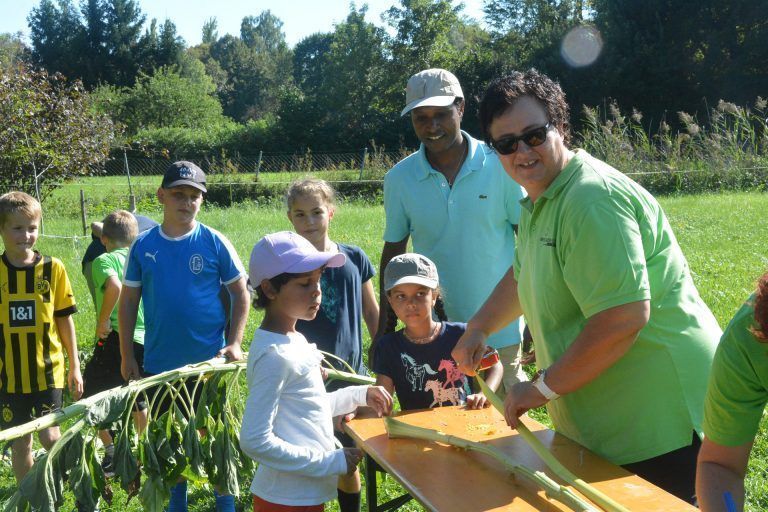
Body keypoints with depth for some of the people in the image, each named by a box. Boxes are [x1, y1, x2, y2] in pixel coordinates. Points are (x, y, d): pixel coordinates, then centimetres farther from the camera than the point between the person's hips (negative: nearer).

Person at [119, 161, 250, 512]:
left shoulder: (214, 243, -6)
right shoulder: (143, 246, -1)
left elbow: (241, 293, -1)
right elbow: (128, 301, 5)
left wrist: (234, 343, -10)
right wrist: (127, 356, 3)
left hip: (210, 363, -2)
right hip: (159, 365, 3)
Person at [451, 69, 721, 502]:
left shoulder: (592, 199, -22)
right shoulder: (538, 202, 13)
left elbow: (625, 317, -30)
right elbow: (523, 276, 31)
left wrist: (544, 387, -19)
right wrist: (479, 329, 19)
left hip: (661, 420, -10)